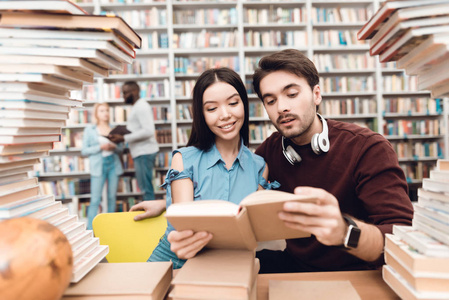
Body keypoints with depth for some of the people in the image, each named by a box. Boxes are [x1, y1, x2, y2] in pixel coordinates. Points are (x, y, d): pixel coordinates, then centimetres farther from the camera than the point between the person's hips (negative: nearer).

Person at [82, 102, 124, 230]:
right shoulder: (89, 130, 5)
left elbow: (121, 149, 12)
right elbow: (84, 150, 0)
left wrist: (114, 147, -9)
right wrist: (100, 147, -12)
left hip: (113, 164, 3)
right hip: (98, 166, -3)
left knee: (112, 197, 7)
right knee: (95, 199, -7)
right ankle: (90, 229, -2)